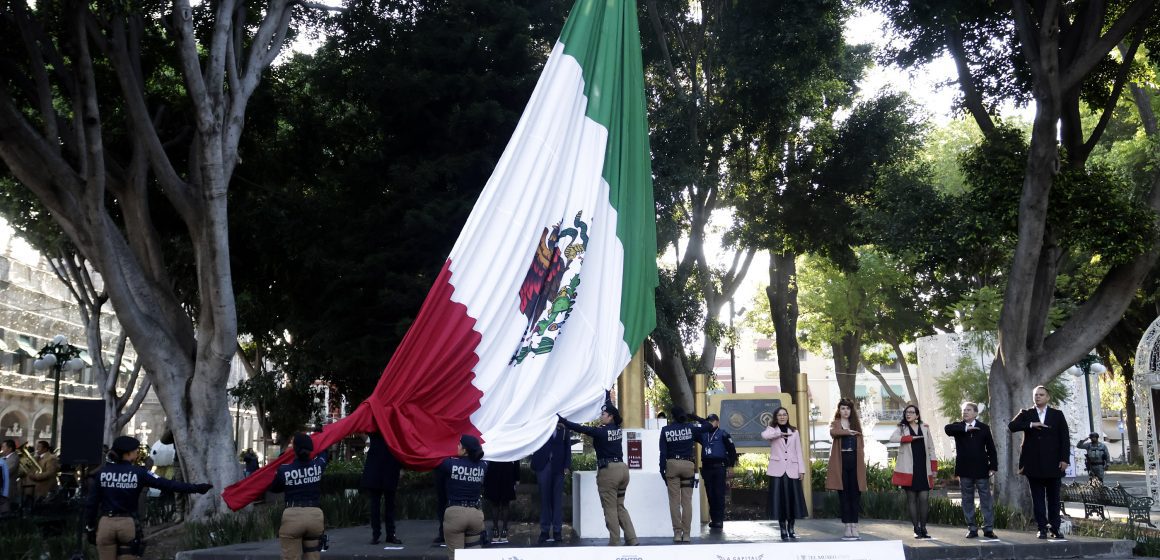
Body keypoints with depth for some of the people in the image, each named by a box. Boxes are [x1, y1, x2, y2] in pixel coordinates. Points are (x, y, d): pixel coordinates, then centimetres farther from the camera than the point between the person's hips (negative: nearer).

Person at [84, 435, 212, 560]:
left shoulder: (102, 472, 0)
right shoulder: (139, 473, -7)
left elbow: (92, 502, 1)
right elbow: (168, 484, -8)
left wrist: (90, 526, 10)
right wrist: (196, 488, -5)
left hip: (106, 523, 2)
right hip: (128, 524, -2)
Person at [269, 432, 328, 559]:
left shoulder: (284, 470, -6)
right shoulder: (318, 465, -1)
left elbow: (274, 489, 14)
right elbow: (323, 451, 23)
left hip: (292, 516, -2)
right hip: (315, 515, 2)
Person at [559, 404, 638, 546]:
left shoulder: (601, 432, -11)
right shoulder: (618, 430, 9)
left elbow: (580, 428, -12)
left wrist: (562, 420, -5)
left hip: (608, 470, -7)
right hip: (622, 468, 7)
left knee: (610, 509, 1)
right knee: (620, 507, 14)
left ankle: (615, 543, 3)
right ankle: (632, 540, 9)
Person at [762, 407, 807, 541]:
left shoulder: (794, 432, 14)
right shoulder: (772, 430, 6)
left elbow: (798, 452, 10)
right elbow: (764, 435, -19)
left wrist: (801, 469, 2)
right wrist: (780, 433, -13)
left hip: (792, 470, 2)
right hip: (777, 470, -2)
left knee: (792, 499, 2)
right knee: (780, 500, -2)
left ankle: (791, 529, 15)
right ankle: (783, 531, 5)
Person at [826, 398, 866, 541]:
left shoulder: (856, 424, 15)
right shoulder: (835, 424, 8)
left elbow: (860, 444, 12)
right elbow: (833, 433, -17)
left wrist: (862, 460, 3)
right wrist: (848, 432, -10)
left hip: (855, 461, 2)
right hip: (841, 461, -2)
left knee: (855, 495, 0)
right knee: (844, 495, 0)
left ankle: (854, 528, 2)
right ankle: (848, 528, 3)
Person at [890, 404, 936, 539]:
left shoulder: (925, 428, 13)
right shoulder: (902, 428, 7)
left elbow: (931, 448, 12)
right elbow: (892, 438, -13)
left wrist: (934, 468, 6)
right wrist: (911, 438, -15)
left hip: (923, 468, 1)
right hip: (909, 469, -1)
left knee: (924, 498, -4)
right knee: (911, 498, 0)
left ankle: (923, 527, 7)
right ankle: (916, 529, 6)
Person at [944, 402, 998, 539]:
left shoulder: (984, 428, 6)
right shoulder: (958, 427, 7)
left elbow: (991, 449, 6)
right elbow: (947, 428, -17)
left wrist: (993, 466, -1)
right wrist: (965, 428, -21)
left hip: (981, 470, -1)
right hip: (965, 470, 1)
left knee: (986, 499, 0)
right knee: (967, 500, 5)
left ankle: (988, 528, 4)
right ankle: (972, 528, 11)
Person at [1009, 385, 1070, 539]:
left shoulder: (1057, 415, 8)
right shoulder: (1026, 414, 8)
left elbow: (1065, 438, 4)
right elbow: (1011, 426, -8)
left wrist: (1065, 459, -4)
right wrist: (1030, 425, -19)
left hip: (1053, 463, 0)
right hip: (1033, 463, 0)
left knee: (1053, 497, 5)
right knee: (1037, 498, 2)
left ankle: (1055, 528, 11)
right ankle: (1042, 528, 6)